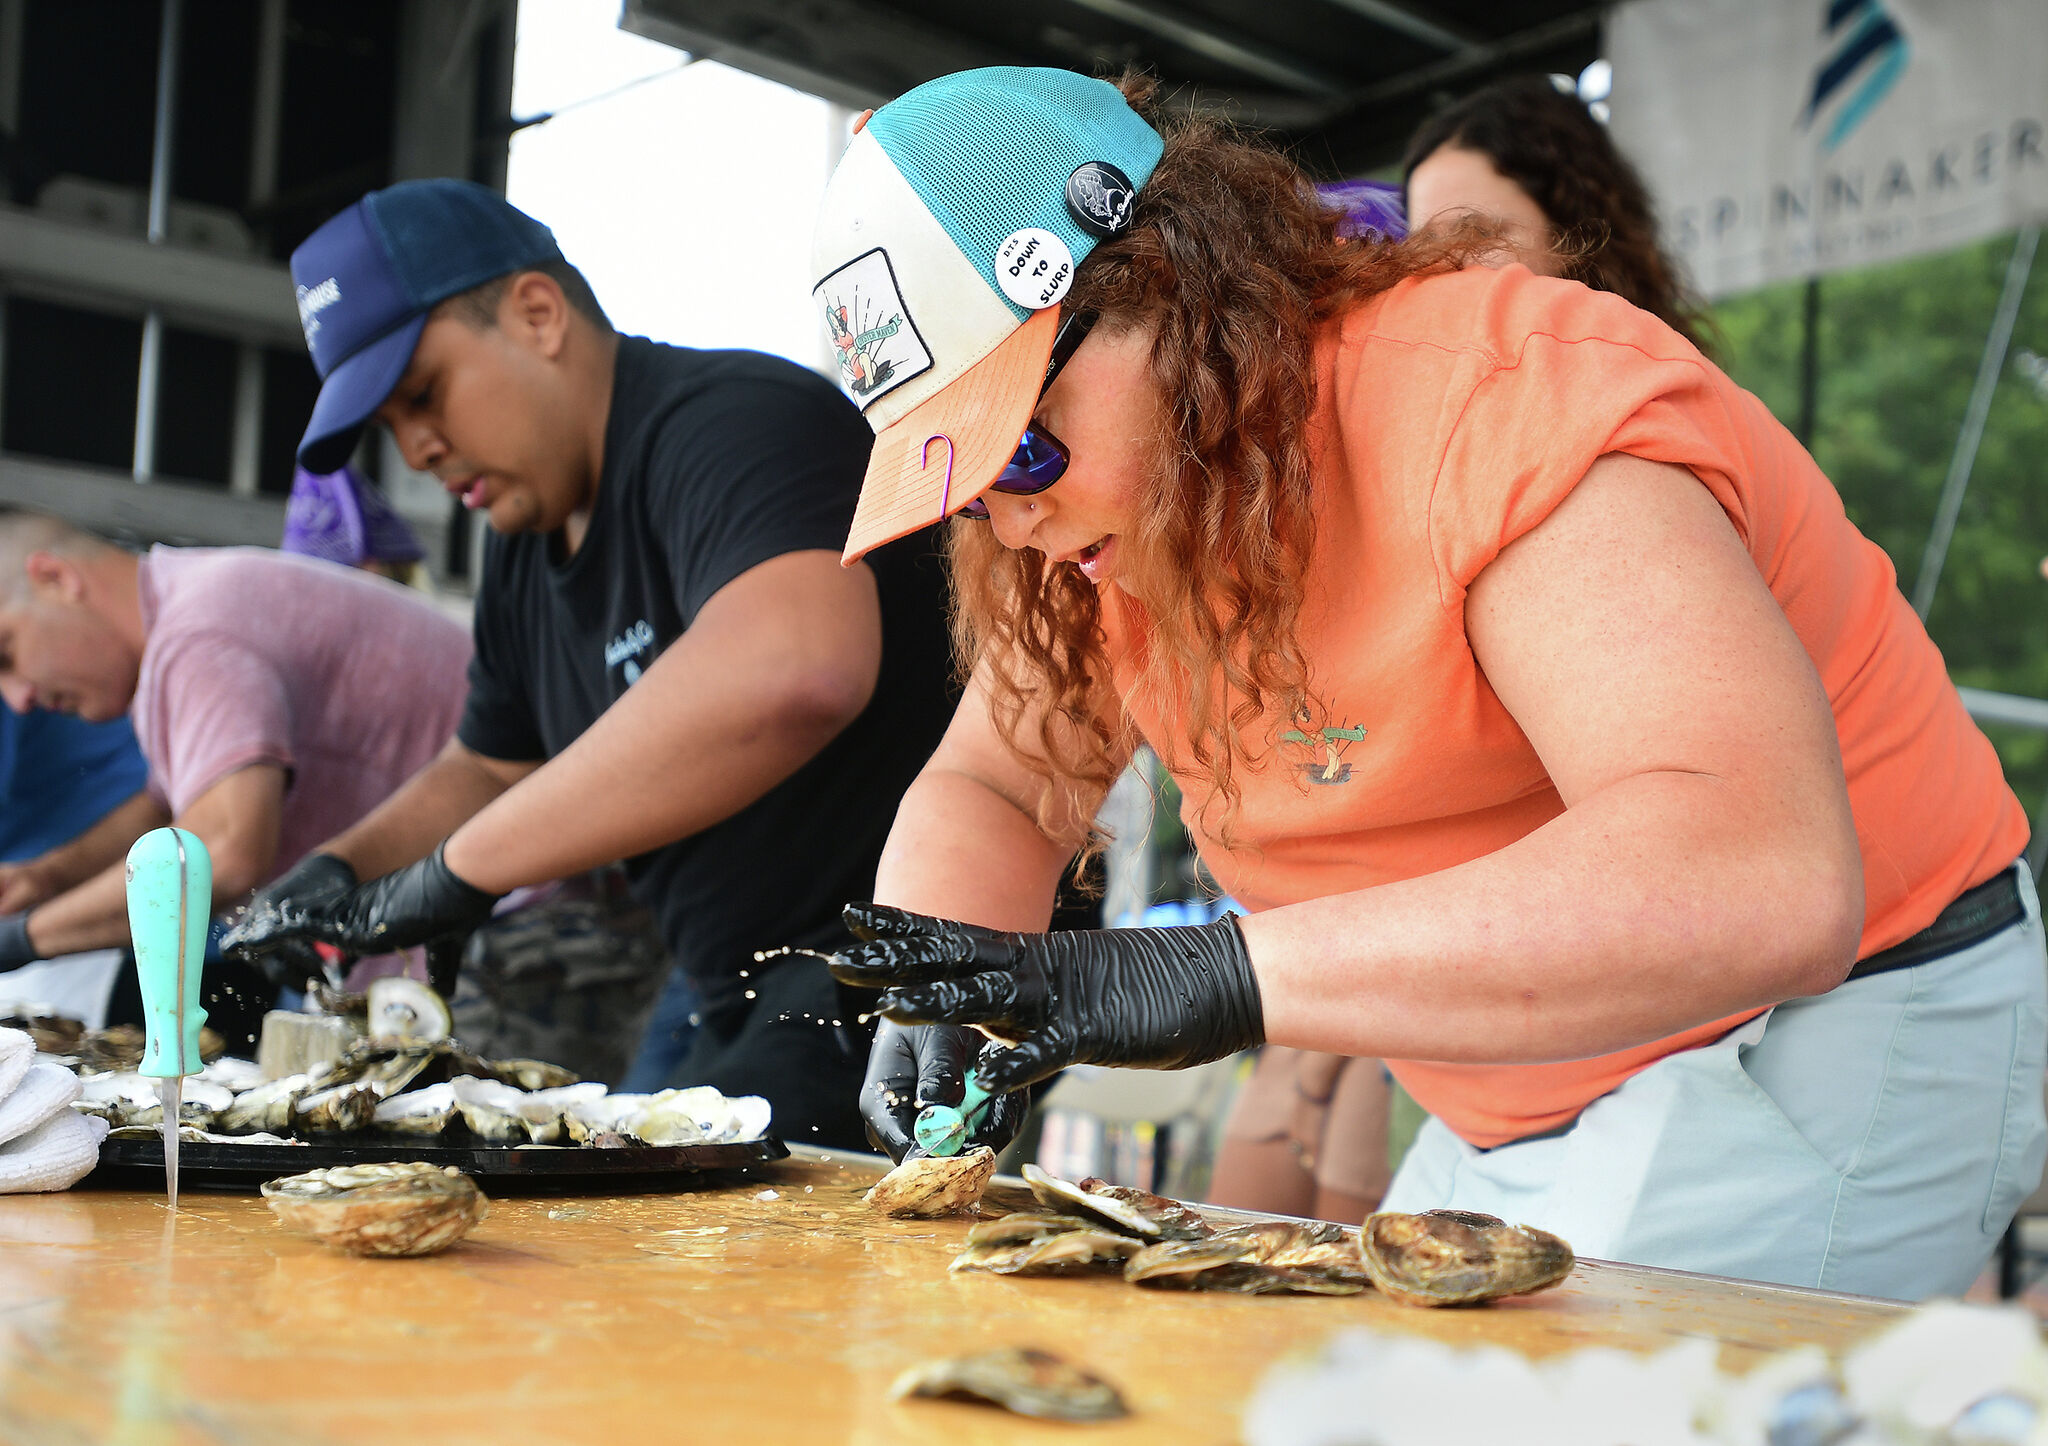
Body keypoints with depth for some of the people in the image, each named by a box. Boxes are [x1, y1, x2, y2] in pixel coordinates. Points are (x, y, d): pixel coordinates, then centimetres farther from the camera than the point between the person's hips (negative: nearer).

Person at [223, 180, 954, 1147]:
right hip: (736, 1004, 10)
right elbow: (493, 769, 28)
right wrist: (333, 877, 7)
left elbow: (794, 673, -39)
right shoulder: (527, 536, 13)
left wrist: (457, 870, -31)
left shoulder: (733, 425, -18)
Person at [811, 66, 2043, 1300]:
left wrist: (1222, 978, -45)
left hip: (1828, 1044, -7)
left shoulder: (1506, 402, -29)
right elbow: (991, 791, 6)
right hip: (1537, 1091, 8)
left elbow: (1762, 886, -42)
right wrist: (946, 1003, -17)